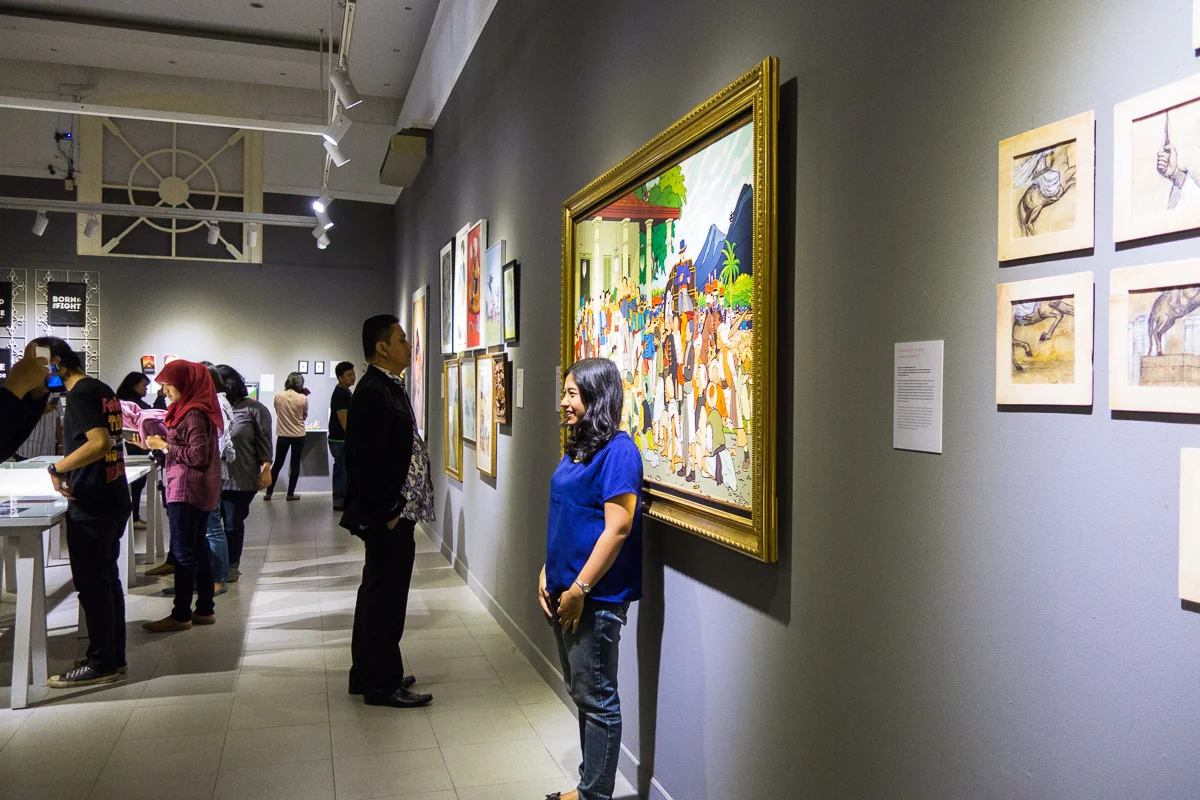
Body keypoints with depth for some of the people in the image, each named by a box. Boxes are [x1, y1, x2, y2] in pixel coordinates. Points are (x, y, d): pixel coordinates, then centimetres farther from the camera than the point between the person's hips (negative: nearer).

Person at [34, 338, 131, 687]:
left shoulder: (80, 394, -14)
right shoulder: (103, 390, 13)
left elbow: (99, 442, -26)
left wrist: (57, 468, -19)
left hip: (91, 504, -9)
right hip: (112, 498, 9)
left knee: (91, 584, -1)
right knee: (107, 578, 15)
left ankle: (101, 663, 7)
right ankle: (114, 655, 22)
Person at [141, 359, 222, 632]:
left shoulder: (194, 414, -16)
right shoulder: (193, 410, 14)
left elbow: (198, 455, -21)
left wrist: (165, 446, -13)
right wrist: (163, 443, 10)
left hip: (187, 490, -10)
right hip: (200, 490, 10)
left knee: (183, 553, -4)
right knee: (199, 549, 13)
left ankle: (181, 615, 3)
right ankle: (205, 610, 20)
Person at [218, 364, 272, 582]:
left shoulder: (254, 409, -2)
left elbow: (264, 442, -2)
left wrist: (265, 468, -7)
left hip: (240, 480, -3)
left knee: (234, 524, 5)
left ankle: (232, 566, 20)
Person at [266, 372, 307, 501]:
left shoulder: (278, 396, -7)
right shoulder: (303, 398, -12)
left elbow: (277, 412, 8)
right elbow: (304, 416, 0)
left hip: (283, 435, 2)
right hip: (298, 435, -2)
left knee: (277, 464, 11)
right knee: (295, 465, 8)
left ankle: (268, 493, 12)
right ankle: (290, 494, 11)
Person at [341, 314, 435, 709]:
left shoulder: (388, 388, 14)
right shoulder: (374, 392, -18)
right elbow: (369, 461, -23)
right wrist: (389, 512, -18)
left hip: (393, 514, 11)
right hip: (389, 517, -11)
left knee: (376, 593, 18)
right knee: (386, 598, 0)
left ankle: (367, 674, 31)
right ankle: (382, 684, 12)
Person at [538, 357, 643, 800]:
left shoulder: (618, 451, -16)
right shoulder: (577, 448, 11)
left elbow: (617, 528, -21)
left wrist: (579, 589, -20)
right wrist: (548, 572, 10)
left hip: (596, 597, -9)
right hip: (566, 590, 9)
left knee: (597, 698, 4)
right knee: (581, 692, 18)